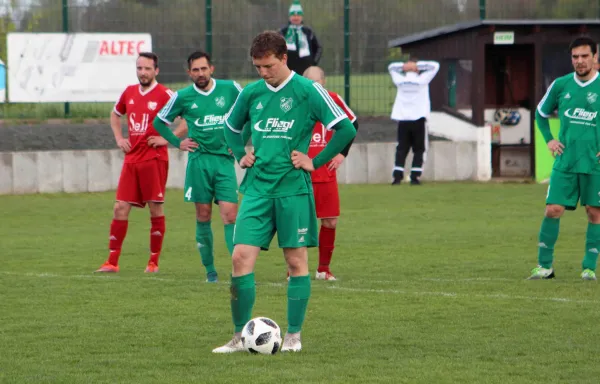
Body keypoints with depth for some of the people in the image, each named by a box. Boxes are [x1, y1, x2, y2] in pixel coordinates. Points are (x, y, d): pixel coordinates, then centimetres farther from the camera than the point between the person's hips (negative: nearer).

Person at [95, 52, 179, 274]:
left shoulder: (165, 95, -8)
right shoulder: (129, 93, 10)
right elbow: (115, 115, 29)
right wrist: (119, 138, 14)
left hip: (154, 158, -5)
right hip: (131, 159, 5)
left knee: (155, 208, 0)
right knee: (120, 208, 1)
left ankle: (153, 262, 8)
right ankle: (112, 262, 5)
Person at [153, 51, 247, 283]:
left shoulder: (230, 89, 1)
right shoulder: (183, 97, 2)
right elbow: (159, 122, 14)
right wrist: (177, 142, 5)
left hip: (224, 160, -1)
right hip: (198, 161, 1)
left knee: (230, 215, -10)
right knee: (203, 217, 4)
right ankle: (209, 269, 13)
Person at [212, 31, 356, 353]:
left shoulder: (307, 91, -6)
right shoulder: (251, 93, 8)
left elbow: (345, 129, -8)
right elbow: (231, 127, 27)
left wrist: (316, 162, -9)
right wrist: (240, 156, 11)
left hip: (293, 188, -4)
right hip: (257, 188, 4)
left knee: (296, 260, 2)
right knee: (241, 257, -6)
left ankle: (293, 336, 11)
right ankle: (240, 336, 1)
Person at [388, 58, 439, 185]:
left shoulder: (400, 81, 4)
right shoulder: (422, 80, -3)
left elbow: (391, 67, 22)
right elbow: (435, 66, 5)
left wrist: (405, 66, 6)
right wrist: (418, 65, -1)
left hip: (403, 120, 2)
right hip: (418, 119, -2)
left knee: (401, 149, 6)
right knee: (419, 149, 4)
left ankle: (397, 176, -6)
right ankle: (415, 177, -5)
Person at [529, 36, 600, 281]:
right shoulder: (560, 85, 4)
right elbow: (541, 113, 21)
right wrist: (549, 140, 8)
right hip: (565, 162, 2)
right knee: (553, 209, -4)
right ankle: (545, 265, 4)